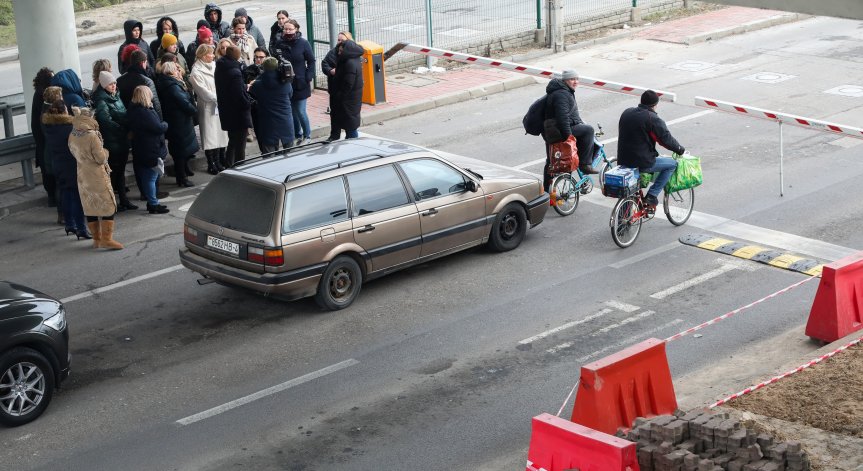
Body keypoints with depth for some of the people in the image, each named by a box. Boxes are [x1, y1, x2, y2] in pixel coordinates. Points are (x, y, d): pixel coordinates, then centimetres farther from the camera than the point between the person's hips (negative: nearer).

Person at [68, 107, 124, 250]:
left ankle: (96, 239, 20)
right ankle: (106, 239, -5)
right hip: (97, 177, -7)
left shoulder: (72, 137, 0)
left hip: (82, 177, 7)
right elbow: (101, 159, -17)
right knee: (108, 206, 1)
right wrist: (105, 151, 2)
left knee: (90, 208, 13)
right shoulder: (92, 136, -21)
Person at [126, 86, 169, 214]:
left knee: (147, 178, 17)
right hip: (151, 151, -10)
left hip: (141, 151, 10)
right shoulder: (144, 112, -23)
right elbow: (158, 128, -23)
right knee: (151, 178, -2)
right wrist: (165, 124, -2)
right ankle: (153, 205, 5)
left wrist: (161, 124, 6)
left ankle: (152, 203, 26)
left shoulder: (133, 110, 8)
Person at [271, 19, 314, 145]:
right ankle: (297, 135, 24)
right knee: (291, 111, 10)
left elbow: (311, 61, -1)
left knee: (300, 111, -3)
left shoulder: (303, 43, -6)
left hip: (300, 83, -3)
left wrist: (309, 78, -8)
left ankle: (307, 136, 15)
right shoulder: (279, 43, 2)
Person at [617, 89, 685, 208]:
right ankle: (652, 195, 5)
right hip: (642, 162, -7)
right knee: (673, 164, 10)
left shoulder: (626, 113, 7)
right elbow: (666, 139, -12)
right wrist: (681, 150, 6)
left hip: (622, 160, 7)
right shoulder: (653, 119, -15)